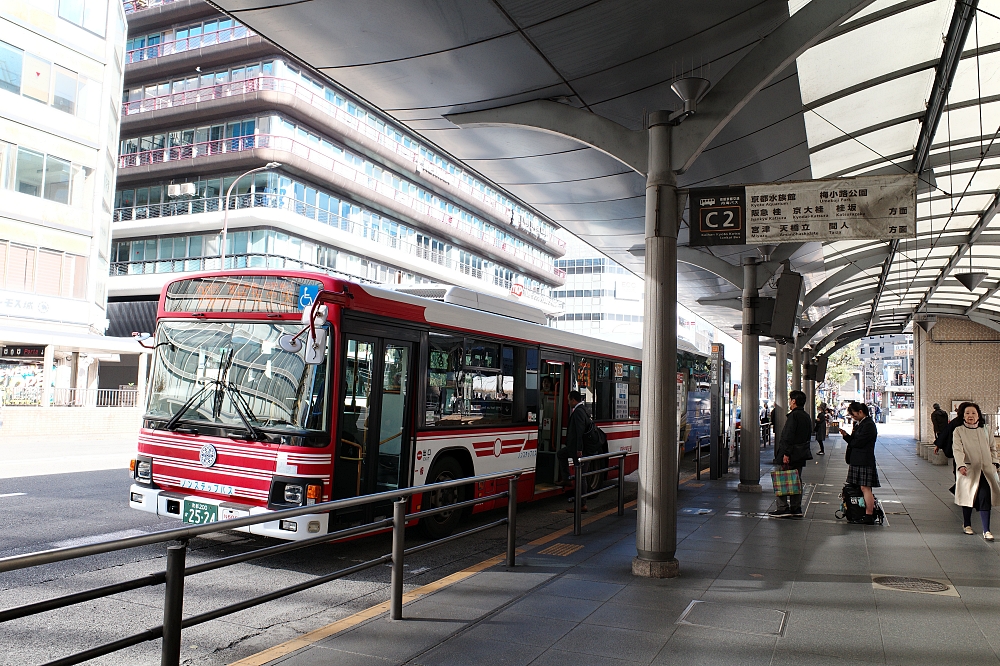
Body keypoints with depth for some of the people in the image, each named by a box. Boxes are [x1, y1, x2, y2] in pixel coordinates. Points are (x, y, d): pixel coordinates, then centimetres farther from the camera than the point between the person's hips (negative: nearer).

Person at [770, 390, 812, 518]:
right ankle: (796, 508, 15)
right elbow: (808, 436, 18)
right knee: (796, 481, 12)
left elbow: (788, 436, -20)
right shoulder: (807, 417, 13)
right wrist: (803, 450, 21)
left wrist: (786, 453, -20)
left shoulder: (793, 416, -15)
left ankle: (783, 508, -6)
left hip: (791, 454, -9)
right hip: (801, 454, 9)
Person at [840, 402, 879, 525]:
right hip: (856, 460, 10)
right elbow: (853, 440, 18)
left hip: (864, 461, -10)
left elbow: (859, 442, -17)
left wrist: (849, 441, 1)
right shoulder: (858, 423, 17)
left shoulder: (869, 425, -13)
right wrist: (846, 435, 0)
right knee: (860, 488, 10)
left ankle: (869, 516, -4)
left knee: (865, 488, -7)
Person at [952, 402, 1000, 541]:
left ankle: (986, 530, -4)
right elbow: (957, 449, -11)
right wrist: (961, 465, -24)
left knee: (985, 497, -8)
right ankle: (967, 524, 28)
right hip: (968, 470, -2)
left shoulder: (984, 431, 11)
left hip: (985, 470, 2)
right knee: (968, 497, 7)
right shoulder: (959, 431, -1)